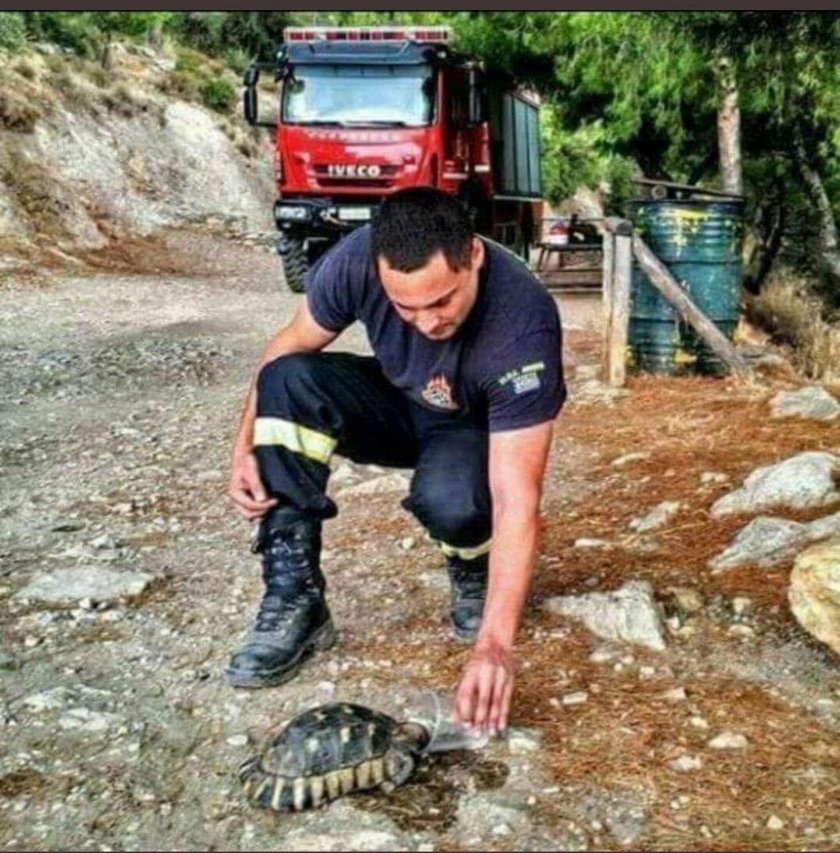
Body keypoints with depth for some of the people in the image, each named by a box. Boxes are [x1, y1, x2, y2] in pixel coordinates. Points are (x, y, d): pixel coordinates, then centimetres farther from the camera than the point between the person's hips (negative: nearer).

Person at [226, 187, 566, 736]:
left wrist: (495, 644, -46)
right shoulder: (357, 260, -28)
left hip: (483, 430, -3)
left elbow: (518, 501, -39)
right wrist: (246, 449, -18)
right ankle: (294, 602, -20)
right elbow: (291, 346, -7)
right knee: (287, 381, -26)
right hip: (395, 404, 4)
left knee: (450, 500, -38)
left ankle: (477, 574, 1)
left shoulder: (523, 326, -37)